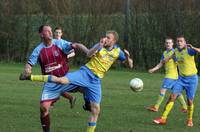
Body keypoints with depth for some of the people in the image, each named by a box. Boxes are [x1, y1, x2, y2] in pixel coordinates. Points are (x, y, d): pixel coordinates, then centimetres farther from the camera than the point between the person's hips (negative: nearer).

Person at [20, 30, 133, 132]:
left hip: (95, 81, 4)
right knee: (62, 80, -25)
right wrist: (99, 45, -35)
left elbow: (130, 64, 12)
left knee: (96, 109, -1)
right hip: (86, 73, -4)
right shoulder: (100, 46, -2)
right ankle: (29, 77, -20)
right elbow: (89, 54, -20)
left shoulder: (117, 51, 7)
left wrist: (127, 57, -10)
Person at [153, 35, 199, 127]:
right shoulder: (176, 51, 3)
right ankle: (163, 118, -6)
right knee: (172, 96, -7)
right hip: (181, 78, 5)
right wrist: (169, 58, 35)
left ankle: (189, 119, 23)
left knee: (190, 100, -1)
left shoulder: (189, 50, -16)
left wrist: (193, 48, -48)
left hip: (192, 78, -5)